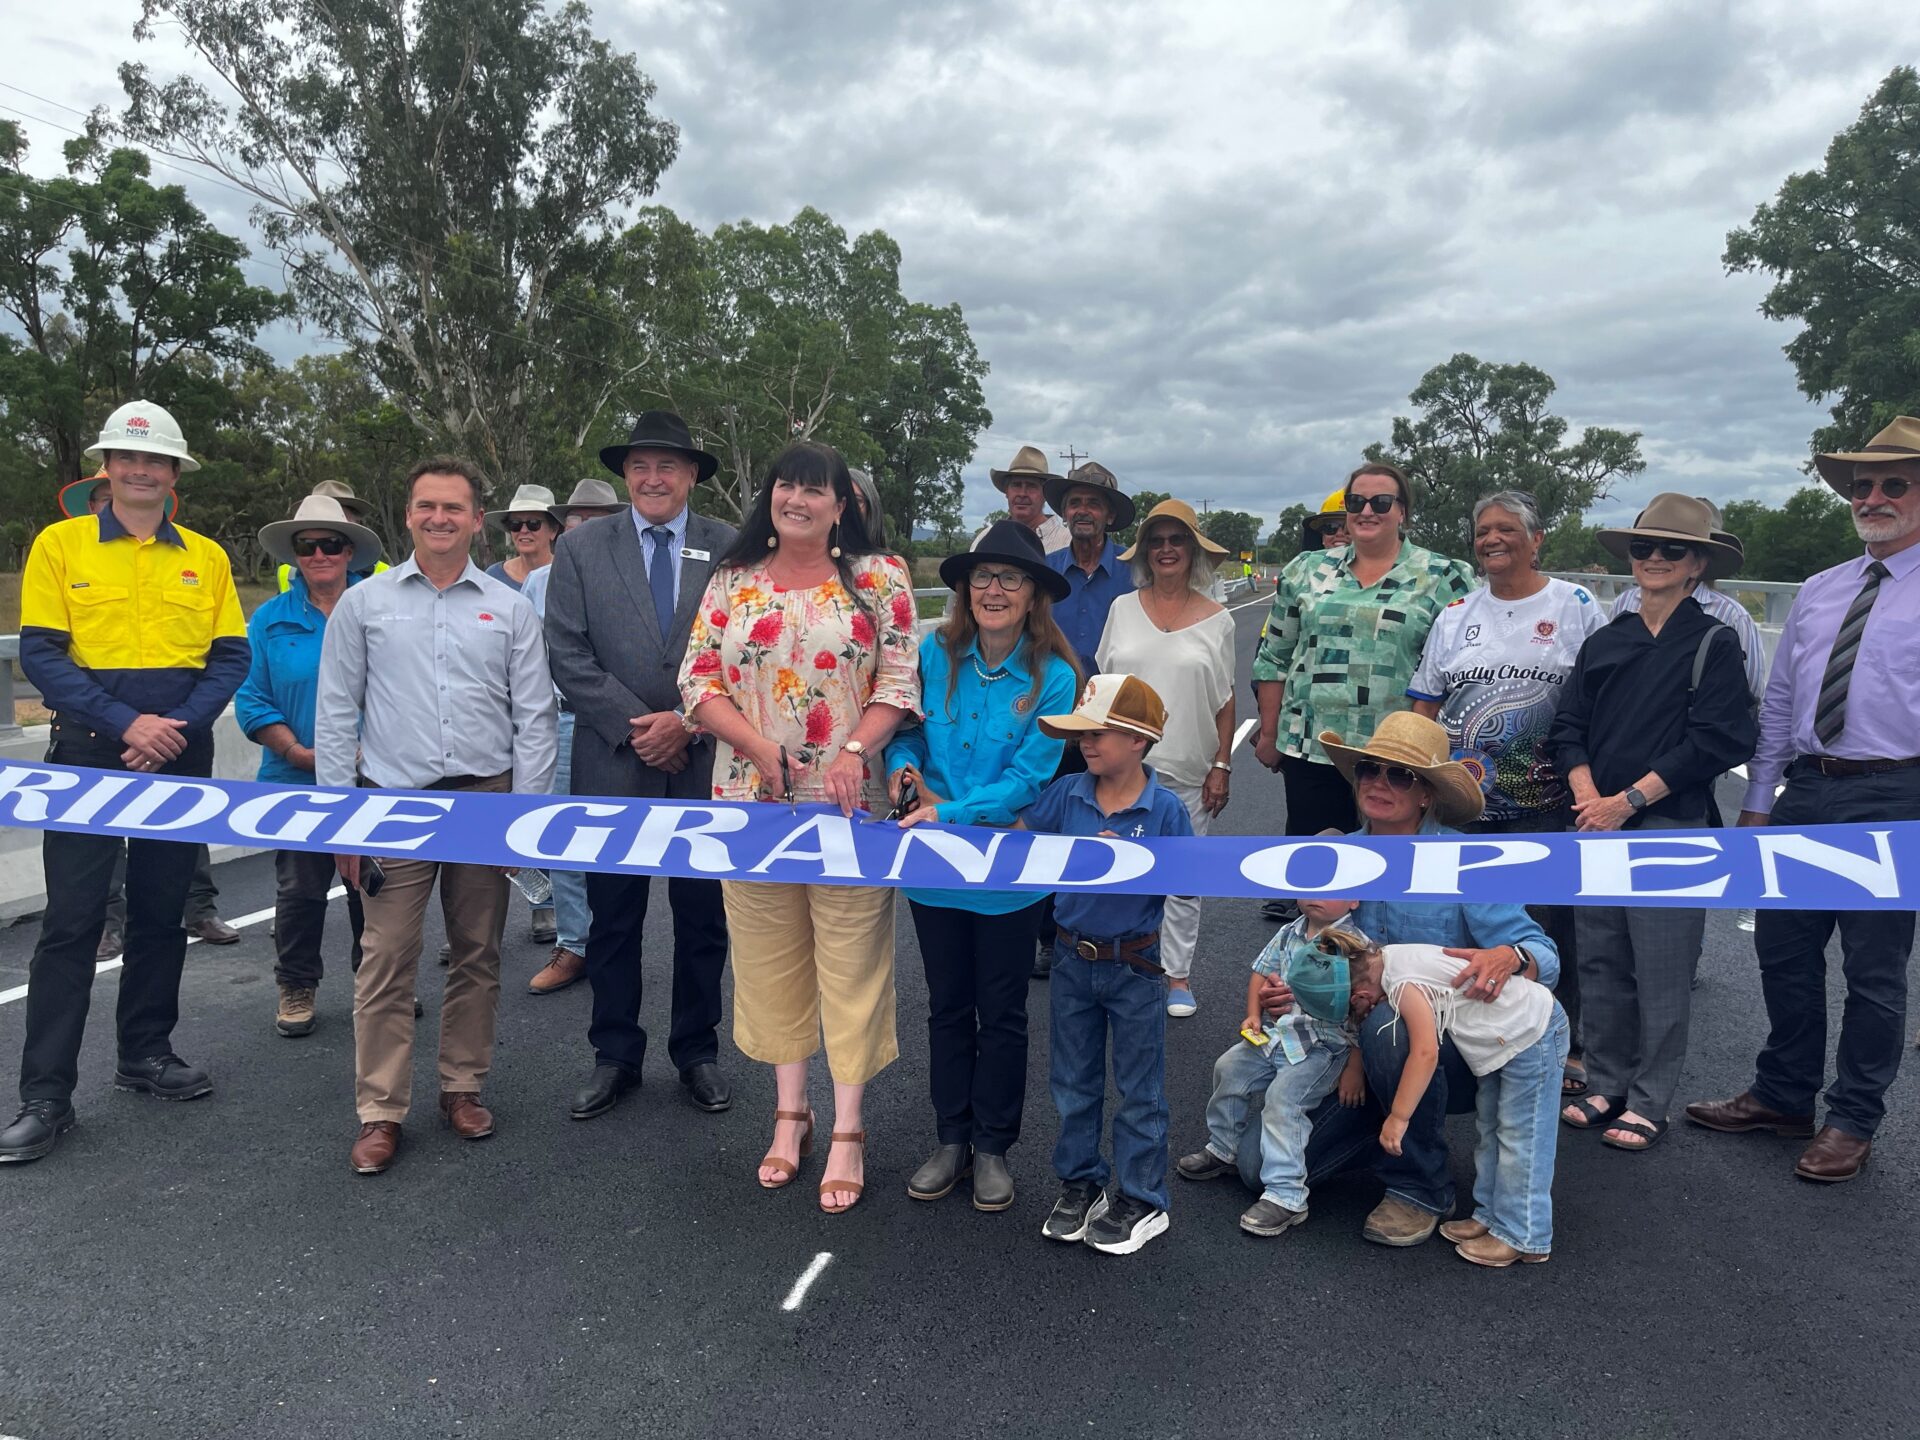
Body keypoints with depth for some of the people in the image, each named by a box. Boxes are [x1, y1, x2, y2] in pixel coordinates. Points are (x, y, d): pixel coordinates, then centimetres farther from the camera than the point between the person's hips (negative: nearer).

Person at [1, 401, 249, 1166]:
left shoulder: (207, 557, 6)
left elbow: (231, 658, 2)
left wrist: (180, 725, -13)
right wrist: (126, 723, -18)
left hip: (179, 756, 3)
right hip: (89, 753, -3)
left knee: (162, 912, 12)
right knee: (71, 921, -2)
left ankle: (146, 1052, 28)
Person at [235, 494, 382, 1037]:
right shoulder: (270, 620, 4)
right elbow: (253, 702, 0)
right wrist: (300, 753, -14)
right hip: (297, 783, 0)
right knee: (299, 889, 8)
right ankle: (296, 987, 25)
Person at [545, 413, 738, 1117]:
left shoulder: (731, 549, 2)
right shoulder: (581, 548, 4)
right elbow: (569, 655, -2)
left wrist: (687, 724, -11)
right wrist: (636, 726, -10)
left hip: (705, 763, 0)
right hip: (613, 766, 0)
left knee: (704, 919, 10)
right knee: (612, 921, 10)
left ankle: (698, 1053, 26)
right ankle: (614, 1057, 25)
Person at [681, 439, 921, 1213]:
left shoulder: (879, 578, 1)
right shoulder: (732, 582, 7)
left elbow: (901, 680, -3)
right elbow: (698, 681, 3)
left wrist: (854, 752, -18)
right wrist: (761, 749, -11)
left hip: (849, 804, -2)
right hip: (753, 800, 3)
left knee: (849, 961, 3)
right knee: (770, 957, 12)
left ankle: (847, 1130, 16)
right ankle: (790, 1110, 29)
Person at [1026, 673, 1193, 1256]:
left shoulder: (1163, 808, -14)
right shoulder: (1068, 793, -4)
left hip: (1135, 964, -4)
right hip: (1073, 959, 4)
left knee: (1139, 1086, 11)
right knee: (1072, 1078, 17)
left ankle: (1141, 1199, 26)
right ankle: (1081, 1181, 35)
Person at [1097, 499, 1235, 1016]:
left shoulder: (1216, 619, 3)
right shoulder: (1123, 608, 5)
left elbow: (1225, 700, 5)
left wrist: (1221, 766, -1)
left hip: (1188, 770, 0)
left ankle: (1178, 977, 19)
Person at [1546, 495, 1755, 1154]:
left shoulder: (1714, 643, -2)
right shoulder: (1605, 643, 11)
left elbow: (1715, 742, -11)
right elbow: (1568, 726, 8)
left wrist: (1629, 799, -14)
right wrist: (1588, 796, -8)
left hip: (1670, 828, -4)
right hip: (1596, 823, 4)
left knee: (1660, 970, 2)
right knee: (1599, 961, 10)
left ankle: (1648, 1101, 15)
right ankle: (1605, 1084, 23)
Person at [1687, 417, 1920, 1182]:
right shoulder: (1817, 593, 13)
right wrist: (1756, 802, 11)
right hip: (1806, 791, 6)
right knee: (1783, 950, 13)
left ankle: (1853, 1122, 22)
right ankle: (1782, 1096, 30)